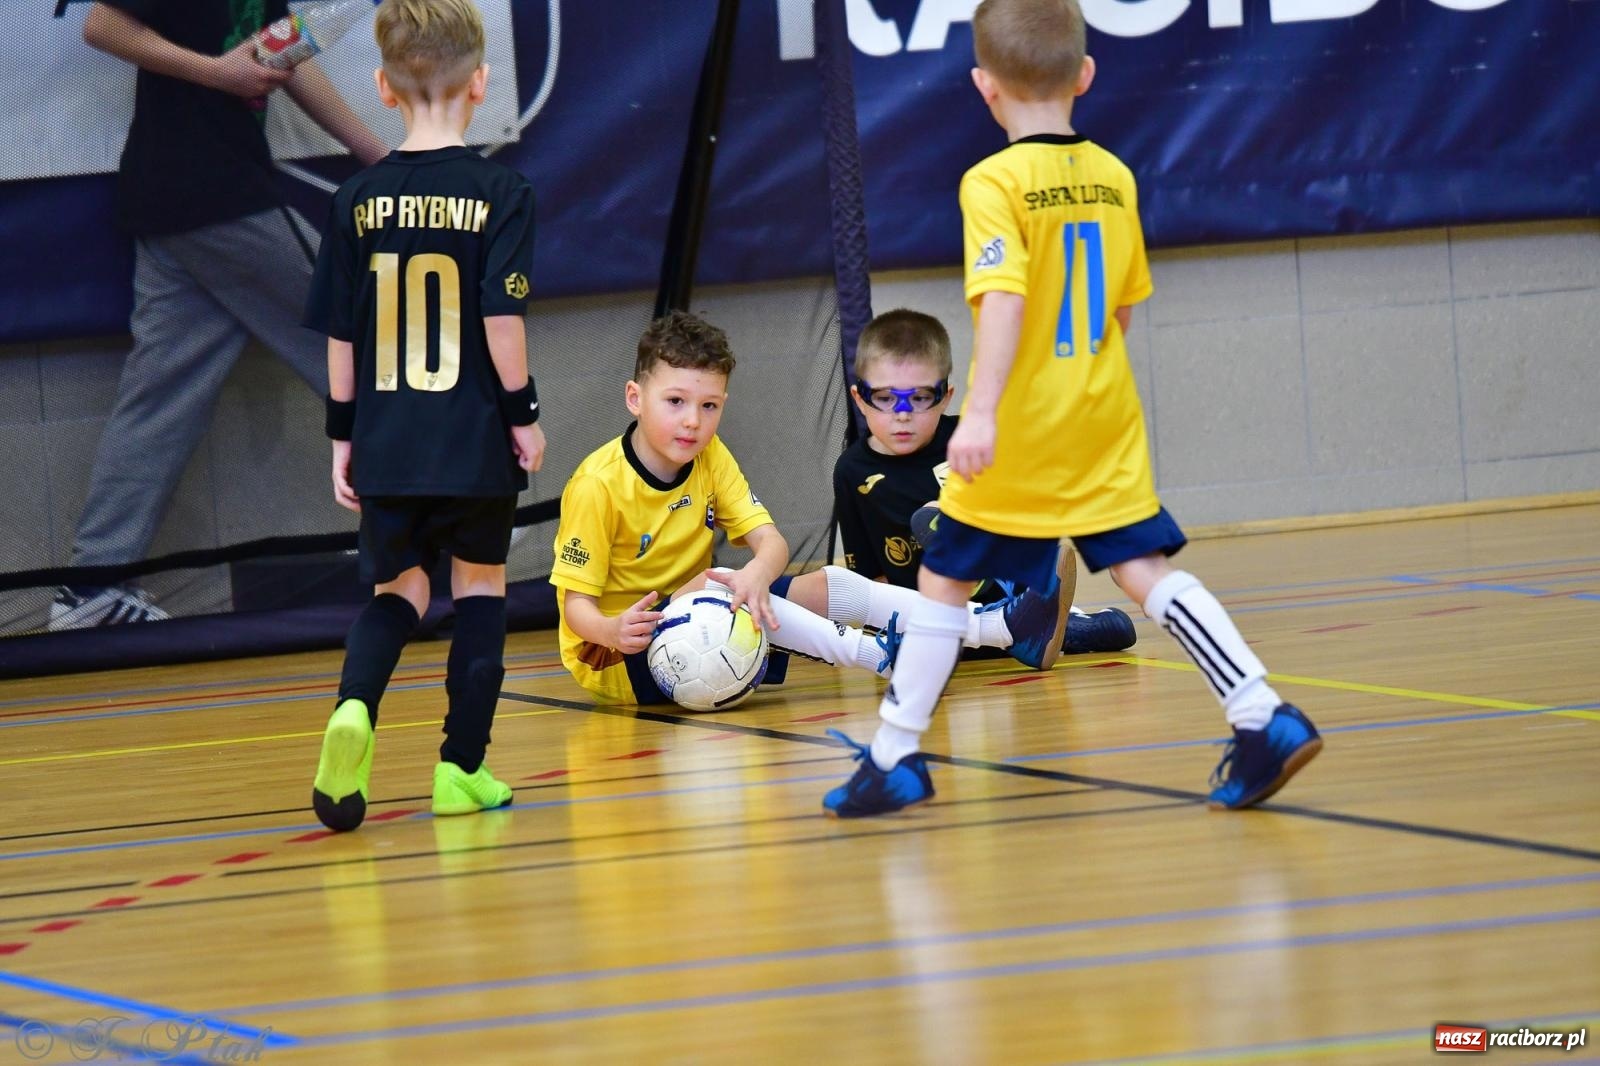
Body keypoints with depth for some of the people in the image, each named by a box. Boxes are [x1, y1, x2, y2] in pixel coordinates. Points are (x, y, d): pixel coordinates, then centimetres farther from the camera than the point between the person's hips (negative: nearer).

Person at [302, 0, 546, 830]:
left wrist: (343, 433, 12)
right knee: (478, 585, 13)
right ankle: (463, 767, 12)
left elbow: (340, 332, 5)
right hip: (475, 443, -2)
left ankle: (355, 706, -15)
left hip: (387, 444, 3)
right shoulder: (498, 193, -8)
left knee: (397, 588, 14)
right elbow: (501, 317, -13)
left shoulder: (359, 201, 2)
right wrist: (523, 411, -2)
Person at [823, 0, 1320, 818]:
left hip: (1022, 435, -5)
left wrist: (980, 413, -30)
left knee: (944, 581, 9)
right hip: (1105, 423, 5)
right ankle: (1263, 718, -13)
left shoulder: (995, 183, -13)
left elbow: (1003, 299, -24)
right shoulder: (1114, 178, 6)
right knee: (1144, 569, 2)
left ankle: (893, 757, 15)